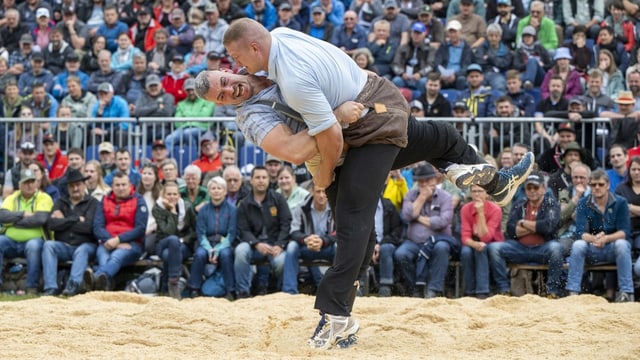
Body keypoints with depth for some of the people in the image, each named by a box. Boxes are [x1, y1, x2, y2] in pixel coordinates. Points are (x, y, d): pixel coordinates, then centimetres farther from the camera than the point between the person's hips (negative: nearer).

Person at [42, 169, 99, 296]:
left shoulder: (92, 203, 4)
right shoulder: (60, 202, 16)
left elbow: (88, 227, -13)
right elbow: (51, 224, -2)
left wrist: (64, 221, -2)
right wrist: (77, 219, -6)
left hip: (86, 244, -3)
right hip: (63, 246, 3)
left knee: (82, 250, -34)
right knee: (48, 245, -25)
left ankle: (74, 284, -53)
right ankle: (51, 287, -36)